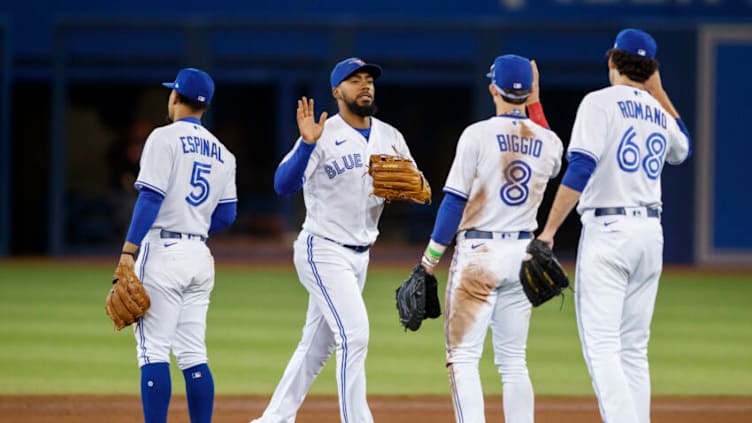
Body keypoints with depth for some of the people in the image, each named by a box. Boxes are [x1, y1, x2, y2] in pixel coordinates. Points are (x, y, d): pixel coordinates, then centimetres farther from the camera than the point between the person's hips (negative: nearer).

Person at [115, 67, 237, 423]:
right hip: (200, 255, 7)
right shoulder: (222, 153, 14)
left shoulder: (165, 138, -6)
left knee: (153, 350, -7)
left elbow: (150, 197, -14)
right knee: (193, 354, 8)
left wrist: (128, 251, -16)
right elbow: (226, 215, 13)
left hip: (162, 251, -7)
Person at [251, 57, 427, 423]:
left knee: (318, 346, 12)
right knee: (354, 334, -17)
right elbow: (283, 185, -23)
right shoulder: (322, 136, -12)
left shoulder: (390, 138, 7)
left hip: (359, 255, 7)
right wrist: (306, 145, -38)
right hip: (323, 252, -7)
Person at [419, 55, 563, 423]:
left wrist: (430, 259, -5)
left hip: (478, 254, -5)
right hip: (523, 254, 5)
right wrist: (535, 104, 27)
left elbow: (455, 201, -10)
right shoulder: (547, 142, 5)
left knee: (463, 357, -5)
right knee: (513, 361, 12)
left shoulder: (478, 134, -8)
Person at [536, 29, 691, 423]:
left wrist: (548, 231, -16)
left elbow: (579, 170, -16)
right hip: (651, 231, 7)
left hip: (607, 230, -7)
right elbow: (682, 149, 39)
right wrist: (658, 91, 32)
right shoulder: (659, 113, 14)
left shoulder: (601, 102, -5)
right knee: (633, 349, 12)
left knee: (601, 346, -12)